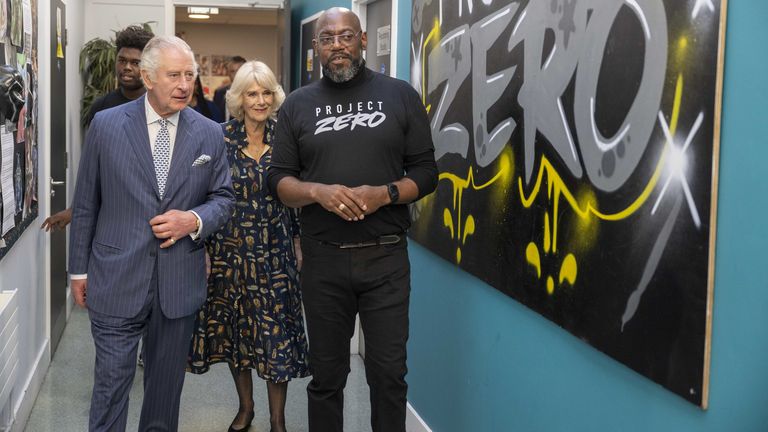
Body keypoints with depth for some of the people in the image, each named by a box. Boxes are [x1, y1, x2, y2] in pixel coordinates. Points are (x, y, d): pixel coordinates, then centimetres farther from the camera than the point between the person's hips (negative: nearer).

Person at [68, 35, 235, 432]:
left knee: (166, 384, 16)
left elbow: (223, 198, 10)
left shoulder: (209, 134, 1)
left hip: (180, 283, 2)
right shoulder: (106, 124, -4)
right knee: (111, 382, 2)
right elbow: (86, 203, 2)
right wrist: (79, 268, 5)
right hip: (117, 278, -2)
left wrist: (195, 220, -12)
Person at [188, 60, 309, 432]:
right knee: (235, 328, 11)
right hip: (231, 248, 0)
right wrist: (204, 245, -3)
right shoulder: (220, 137, -4)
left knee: (277, 330, -1)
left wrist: (299, 240, 6)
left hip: (275, 250, 0)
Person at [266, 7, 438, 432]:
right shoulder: (297, 105, 6)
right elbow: (279, 180, 5)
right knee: (326, 374, 12)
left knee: (389, 373, 5)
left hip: (386, 257, -1)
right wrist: (318, 192, -15)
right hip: (322, 259, 1)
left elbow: (426, 172, 3)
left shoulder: (400, 95, 3)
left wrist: (384, 193, -16)